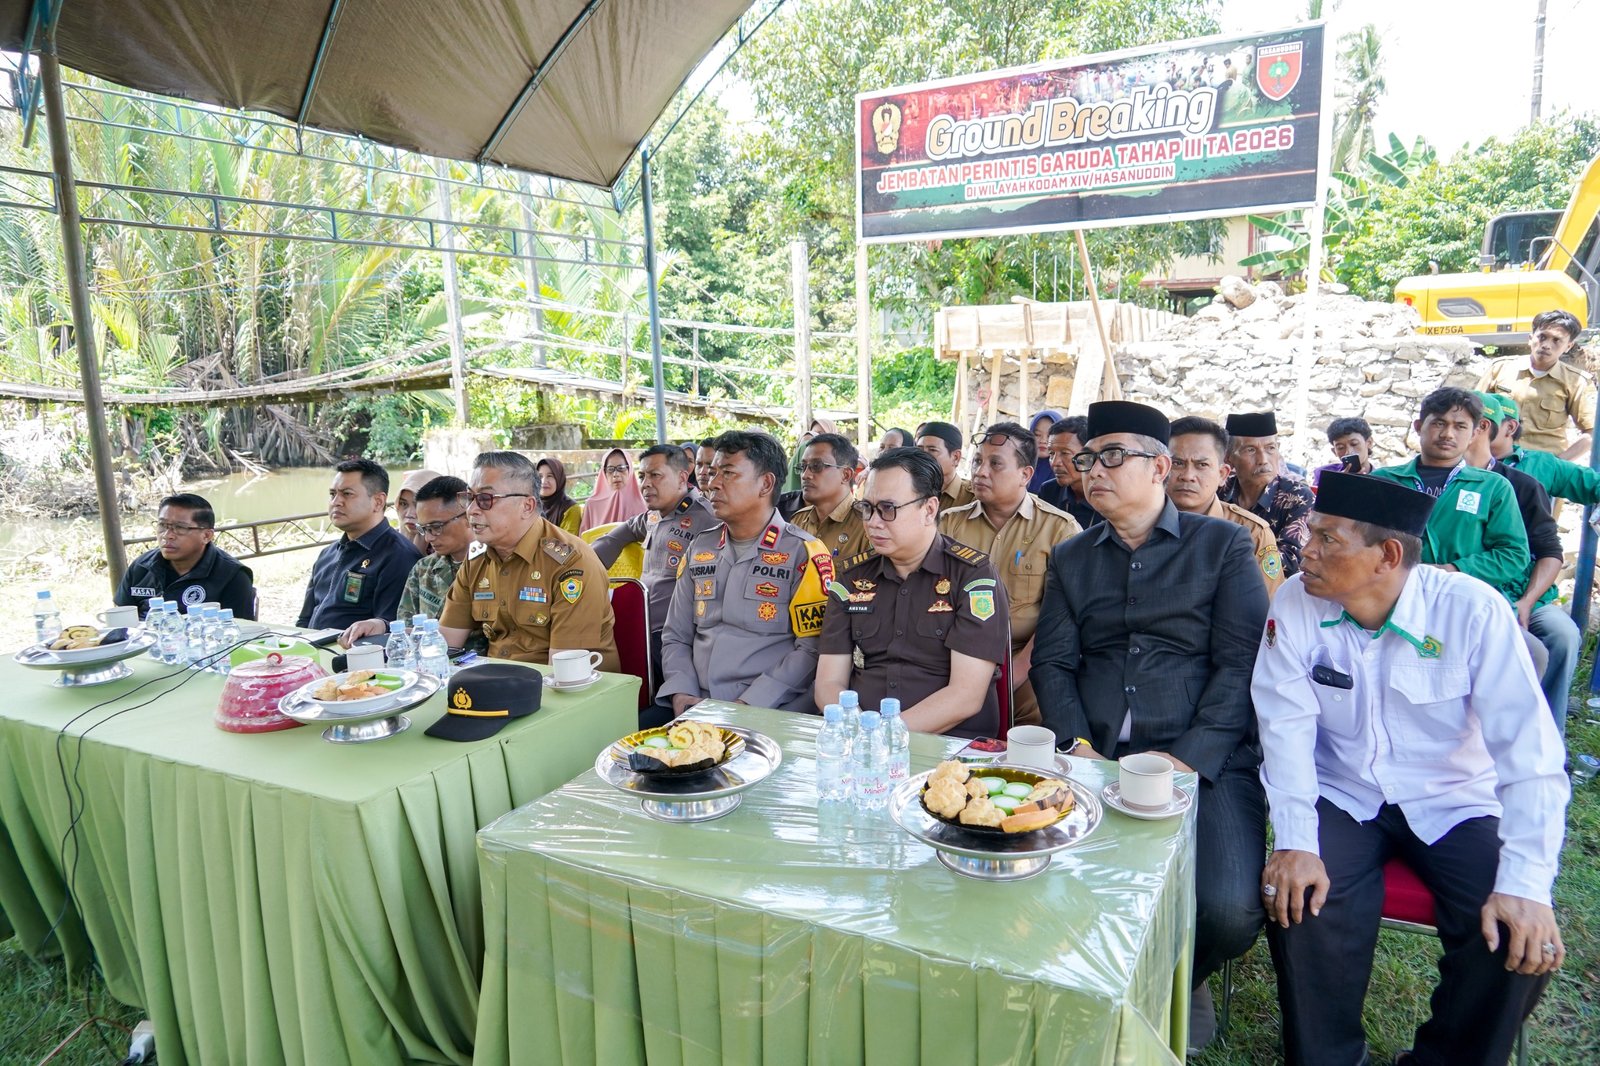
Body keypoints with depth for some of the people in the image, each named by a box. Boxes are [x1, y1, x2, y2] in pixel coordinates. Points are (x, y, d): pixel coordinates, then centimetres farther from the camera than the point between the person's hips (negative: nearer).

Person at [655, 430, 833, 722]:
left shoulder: (803, 554, -3)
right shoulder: (700, 548, 16)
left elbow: (811, 648, -8)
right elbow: (676, 636, 17)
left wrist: (747, 705, -15)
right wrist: (682, 694, -1)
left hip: (772, 712, -5)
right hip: (696, 706, 5)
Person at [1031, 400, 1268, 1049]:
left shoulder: (1224, 546, 8)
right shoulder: (1071, 559, 18)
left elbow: (1241, 664, -2)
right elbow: (1052, 663, 10)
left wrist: (1189, 758, -14)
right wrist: (1077, 746, -8)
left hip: (1206, 759, -2)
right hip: (1097, 758, 2)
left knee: (1228, 911, -24)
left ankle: (1183, 981, 14)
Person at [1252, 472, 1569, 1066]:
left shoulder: (1473, 610, -15)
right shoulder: (1296, 604, -11)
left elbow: (1529, 748, -16)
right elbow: (1287, 724, -13)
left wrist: (1526, 883, -25)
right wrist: (1295, 842, -25)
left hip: (1452, 804, 0)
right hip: (1342, 797, 0)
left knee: (1521, 939, -20)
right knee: (1299, 897, -24)